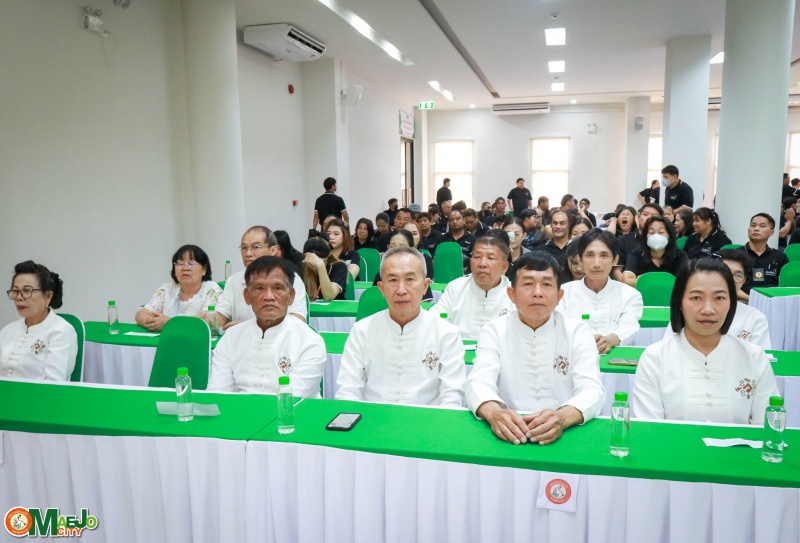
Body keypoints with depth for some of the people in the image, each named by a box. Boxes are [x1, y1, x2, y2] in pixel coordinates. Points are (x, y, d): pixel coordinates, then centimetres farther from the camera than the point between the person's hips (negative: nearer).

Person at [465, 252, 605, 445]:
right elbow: (479, 383, -11)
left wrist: (562, 418, -30)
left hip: (564, 437, 1)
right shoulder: (494, 331, 3)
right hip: (509, 439, 0)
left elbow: (592, 390, -9)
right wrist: (494, 412, -33)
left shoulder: (578, 332, 3)